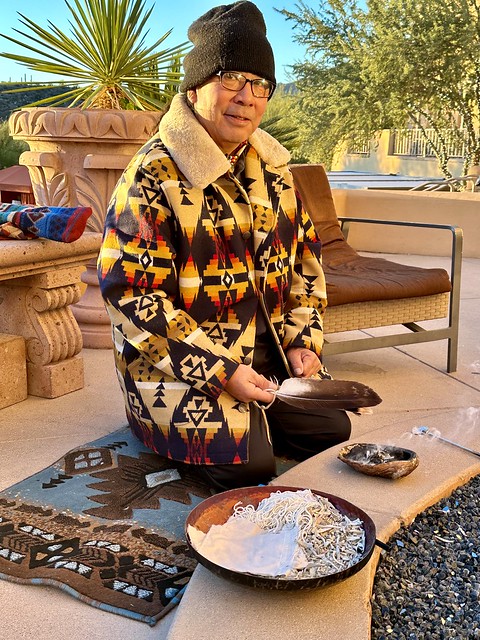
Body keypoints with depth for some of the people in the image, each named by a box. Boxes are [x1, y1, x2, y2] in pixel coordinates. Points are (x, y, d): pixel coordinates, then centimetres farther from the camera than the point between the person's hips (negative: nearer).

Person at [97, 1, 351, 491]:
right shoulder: (154, 175, -17)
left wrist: (303, 339, -1)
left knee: (332, 431, 2)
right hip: (181, 367, -7)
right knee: (249, 465, -19)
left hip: (271, 353, 7)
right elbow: (131, 292, -21)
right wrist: (220, 371, -23)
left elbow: (304, 257, 13)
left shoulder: (272, 167, 6)